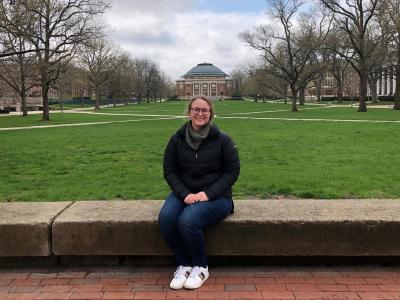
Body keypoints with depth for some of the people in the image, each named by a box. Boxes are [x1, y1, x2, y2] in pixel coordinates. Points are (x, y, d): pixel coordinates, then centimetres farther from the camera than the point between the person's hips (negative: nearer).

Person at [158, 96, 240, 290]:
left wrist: (208, 193, -17)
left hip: (215, 196, -3)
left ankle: (201, 267, -3)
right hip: (184, 193, 3)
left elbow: (232, 172, -4)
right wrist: (184, 194, -14)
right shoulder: (177, 139, 3)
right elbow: (169, 171, 4)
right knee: (165, 218, -27)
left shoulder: (222, 140, -4)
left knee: (187, 221, -31)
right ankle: (184, 264, -4)